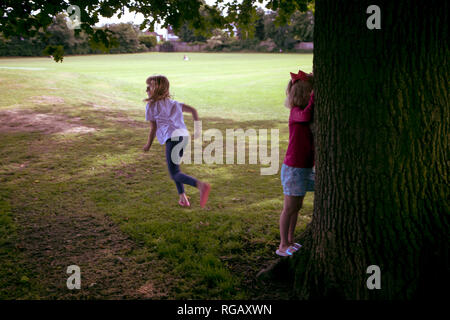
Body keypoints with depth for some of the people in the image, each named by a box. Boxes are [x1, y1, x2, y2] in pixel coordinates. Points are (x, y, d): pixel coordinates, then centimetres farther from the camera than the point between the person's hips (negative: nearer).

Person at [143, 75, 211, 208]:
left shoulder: (151, 105, 8)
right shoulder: (173, 102, 26)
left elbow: (153, 128, 8)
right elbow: (193, 110, 19)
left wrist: (148, 145, 22)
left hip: (172, 137, -7)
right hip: (184, 135, 7)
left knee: (175, 174, -8)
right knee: (174, 167, 25)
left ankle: (201, 185, -32)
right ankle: (183, 198, 16)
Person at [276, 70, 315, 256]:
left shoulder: (305, 112, 9)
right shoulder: (296, 112, -18)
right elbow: (306, 115, -40)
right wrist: (315, 94, -37)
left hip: (305, 168, 9)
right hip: (294, 168, -9)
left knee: (297, 206, 17)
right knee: (289, 208, 1)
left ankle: (290, 241, 30)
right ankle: (283, 246, 13)